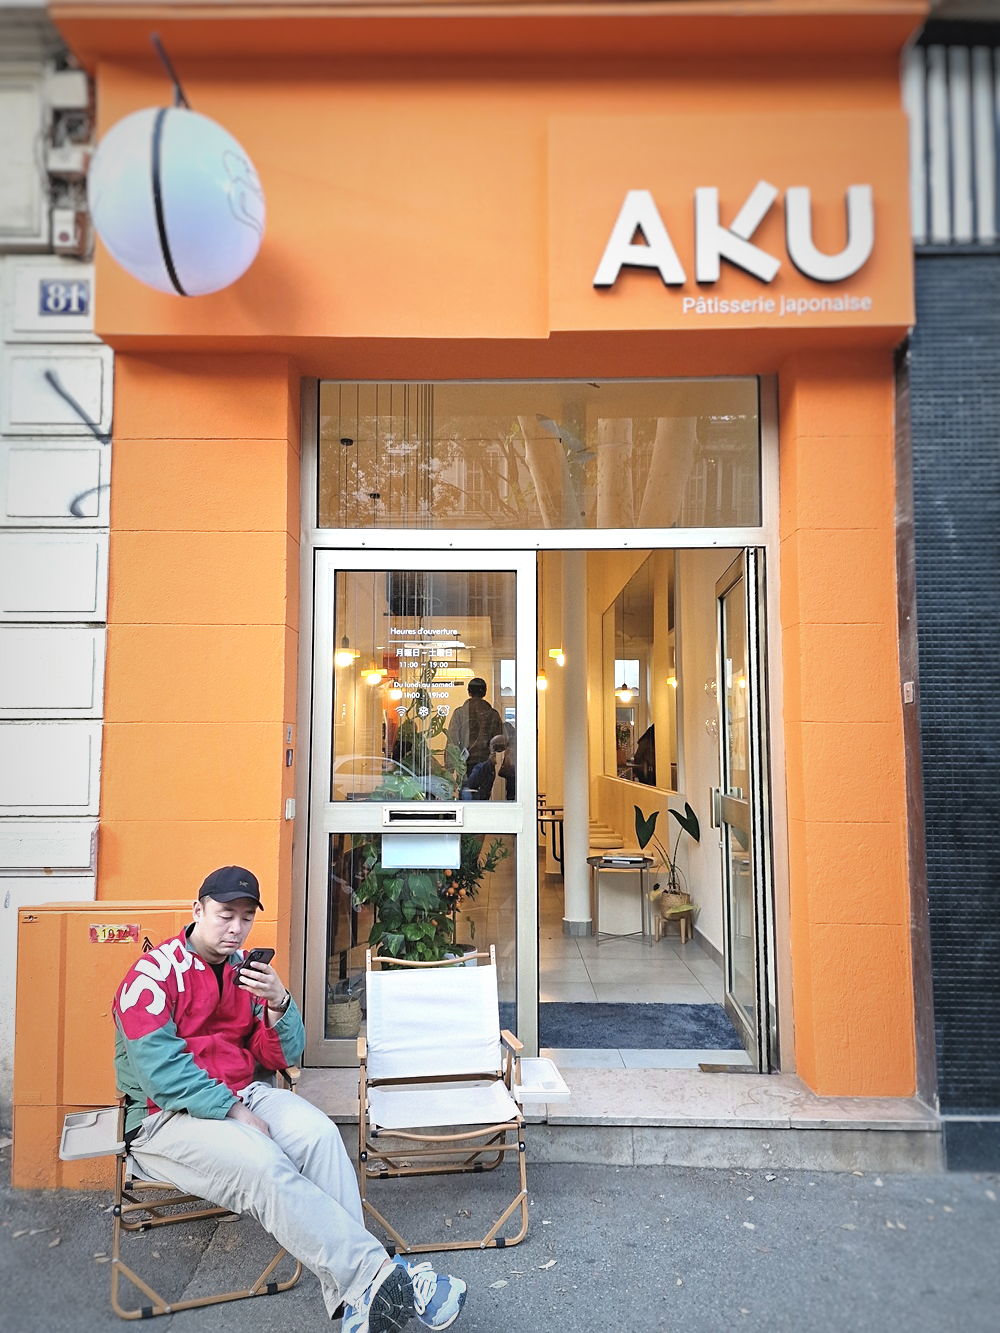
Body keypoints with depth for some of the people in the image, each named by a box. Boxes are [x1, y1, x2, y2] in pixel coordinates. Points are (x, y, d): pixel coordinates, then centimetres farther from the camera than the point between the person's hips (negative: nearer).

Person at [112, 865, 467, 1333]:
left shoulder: (248, 971, 9)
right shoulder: (155, 973, -8)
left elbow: (284, 1056, 6)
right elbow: (159, 1068, -17)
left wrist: (278, 1002, -14)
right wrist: (234, 1111, -20)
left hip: (243, 1095, 6)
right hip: (168, 1116, -5)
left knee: (319, 1133, -24)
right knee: (262, 1163, -32)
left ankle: (353, 1295, -26)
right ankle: (377, 1272, -30)